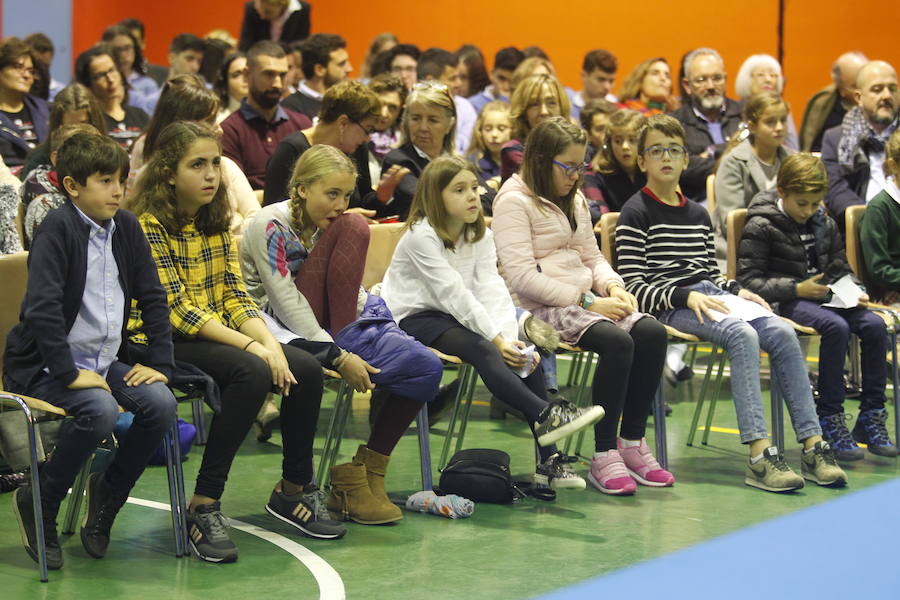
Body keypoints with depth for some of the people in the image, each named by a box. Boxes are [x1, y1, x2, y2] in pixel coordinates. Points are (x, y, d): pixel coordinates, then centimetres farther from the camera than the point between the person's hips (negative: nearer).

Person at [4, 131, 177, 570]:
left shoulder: (126, 228, 7)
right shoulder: (58, 228, -13)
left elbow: (153, 298, 12)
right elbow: (42, 307, -22)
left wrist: (160, 362, 1)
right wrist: (69, 373, -25)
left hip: (106, 360, 6)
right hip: (44, 367, -6)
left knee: (161, 402, -19)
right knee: (100, 409, -33)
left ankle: (107, 493, 5)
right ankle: (37, 503, -10)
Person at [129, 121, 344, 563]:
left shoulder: (215, 222, 10)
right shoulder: (147, 226, -13)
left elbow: (235, 296, 6)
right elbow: (177, 310, -19)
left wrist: (269, 340, -14)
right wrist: (251, 346, -24)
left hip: (217, 337, 7)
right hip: (160, 344, -7)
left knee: (305, 368, -13)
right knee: (252, 373, -31)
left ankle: (294, 490, 4)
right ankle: (203, 506, -25)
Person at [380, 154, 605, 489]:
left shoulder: (481, 236, 6)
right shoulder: (421, 236, -16)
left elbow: (492, 290, -7)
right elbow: (454, 295, -22)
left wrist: (509, 336, -23)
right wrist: (496, 337, -26)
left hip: (453, 318, 7)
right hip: (412, 319, -7)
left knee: (524, 352, -15)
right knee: (480, 349, -34)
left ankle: (549, 459, -20)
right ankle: (547, 415, -43)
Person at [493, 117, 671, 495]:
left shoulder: (573, 200, 20)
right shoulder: (514, 201, -8)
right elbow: (521, 277, -16)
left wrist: (613, 287, 1)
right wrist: (586, 303, -17)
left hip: (582, 300, 8)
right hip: (540, 308, -8)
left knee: (651, 332, -18)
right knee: (617, 342, -31)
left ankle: (632, 443, -10)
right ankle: (603, 456, -24)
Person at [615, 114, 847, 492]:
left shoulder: (698, 215, 23)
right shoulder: (636, 214, 1)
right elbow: (633, 287, -8)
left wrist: (737, 290, 4)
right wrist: (687, 297, -19)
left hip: (711, 296, 7)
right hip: (669, 306, -7)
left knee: (783, 333, -19)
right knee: (743, 336, -33)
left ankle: (813, 446, -22)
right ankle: (759, 456, -40)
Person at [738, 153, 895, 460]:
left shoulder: (825, 224, 15)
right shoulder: (760, 226, -4)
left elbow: (839, 269, 25)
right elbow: (748, 280, -9)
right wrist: (796, 289, -16)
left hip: (825, 297, 6)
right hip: (787, 302, -6)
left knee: (874, 324, -20)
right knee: (837, 327, -33)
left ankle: (871, 417, -13)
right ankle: (829, 420, -26)